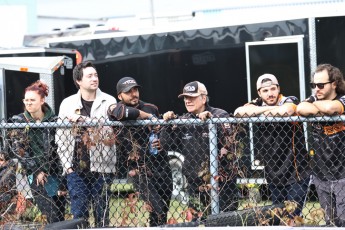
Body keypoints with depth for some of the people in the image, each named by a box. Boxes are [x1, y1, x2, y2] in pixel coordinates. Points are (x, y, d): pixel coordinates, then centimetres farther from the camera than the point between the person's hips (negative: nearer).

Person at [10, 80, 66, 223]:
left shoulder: (54, 120, 5)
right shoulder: (19, 122, 2)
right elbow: (19, 150, -2)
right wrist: (36, 171, -7)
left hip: (56, 172, 2)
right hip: (37, 176, -2)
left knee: (60, 216, 0)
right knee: (52, 216, -11)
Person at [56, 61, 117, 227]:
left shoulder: (109, 101, 2)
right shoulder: (68, 104, 8)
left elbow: (110, 128, -12)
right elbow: (61, 137, 9)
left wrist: (82, 119, -17)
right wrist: (67, 166, 2)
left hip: (101, 166, -1)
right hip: (76, 168, 1)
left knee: (101, 210, 2)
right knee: (79, 210, -1)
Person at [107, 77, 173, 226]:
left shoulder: (151, 108, 11)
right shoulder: (115, 108, -1)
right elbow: (122, 112, -27)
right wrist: (148, 116, -15)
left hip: (161, 165, 4)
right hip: (139, 169, -4)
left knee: (164, 209, 5)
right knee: (157, 210, -16)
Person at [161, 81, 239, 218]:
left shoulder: (220, 115, -4)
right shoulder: (183, 120, 10)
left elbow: (228, 141, -19)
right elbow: (167, 146, 9)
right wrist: (167, 124, -5)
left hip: (220, 180, -4)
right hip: (195, 182, 4)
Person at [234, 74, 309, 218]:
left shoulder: (290, 101, -7)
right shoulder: (258, 104, 4)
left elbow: (284, 111, -31)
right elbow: (238, 112, -15)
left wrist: (265, 112, -12)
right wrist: (269, 108, -16)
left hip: (296, 175, -5)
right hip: (273, 177, 5)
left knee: (292, 217, -8)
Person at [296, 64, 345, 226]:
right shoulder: (314, 99, 7)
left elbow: (330, 107, -28)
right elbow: (301, 109, -15)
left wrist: (316, 103, -9)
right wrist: (324, 111, -18)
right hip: (321, 175, 4)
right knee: (329, 222, 9)